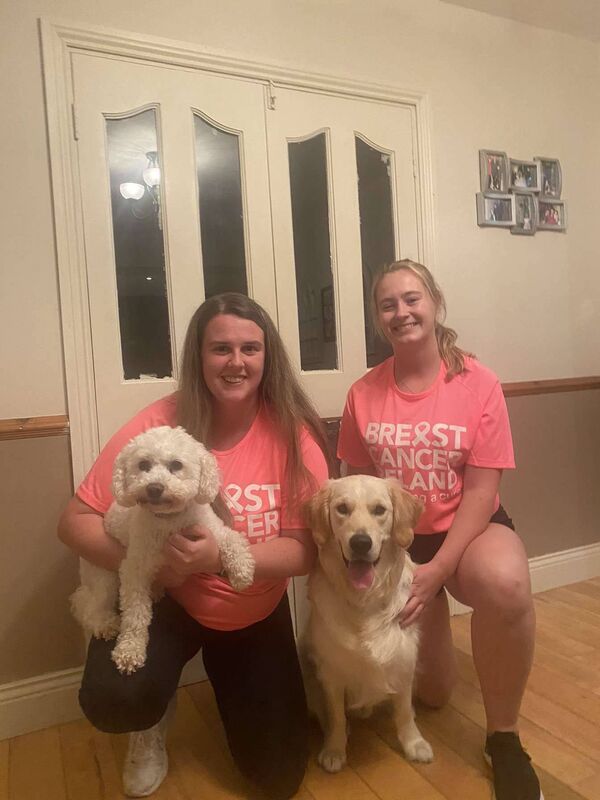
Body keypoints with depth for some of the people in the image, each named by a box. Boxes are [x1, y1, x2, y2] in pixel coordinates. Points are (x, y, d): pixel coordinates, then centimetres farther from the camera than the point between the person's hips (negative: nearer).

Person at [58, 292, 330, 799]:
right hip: (167, 602, -1)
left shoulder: (293, 435, -18)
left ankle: (233, 688, 38)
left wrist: (221, 556, -35)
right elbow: (76, 520, -14)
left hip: (258, 615, 2)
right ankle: (154, 721, 10)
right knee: (113, 700, -31)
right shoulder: (157, 426, -20)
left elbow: (306, 549, -19)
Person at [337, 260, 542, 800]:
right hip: (395, 537, 2)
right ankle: (431, 631, 46)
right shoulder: (363, 394, -7)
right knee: (432, 692, 8)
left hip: (467, 528, -1)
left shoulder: (479, 384, -13)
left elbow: (481, 490, -15)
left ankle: (503, 736, -11)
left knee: (506, 582, -39)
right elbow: (356, 484, 2)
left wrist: (440, 567, -23)